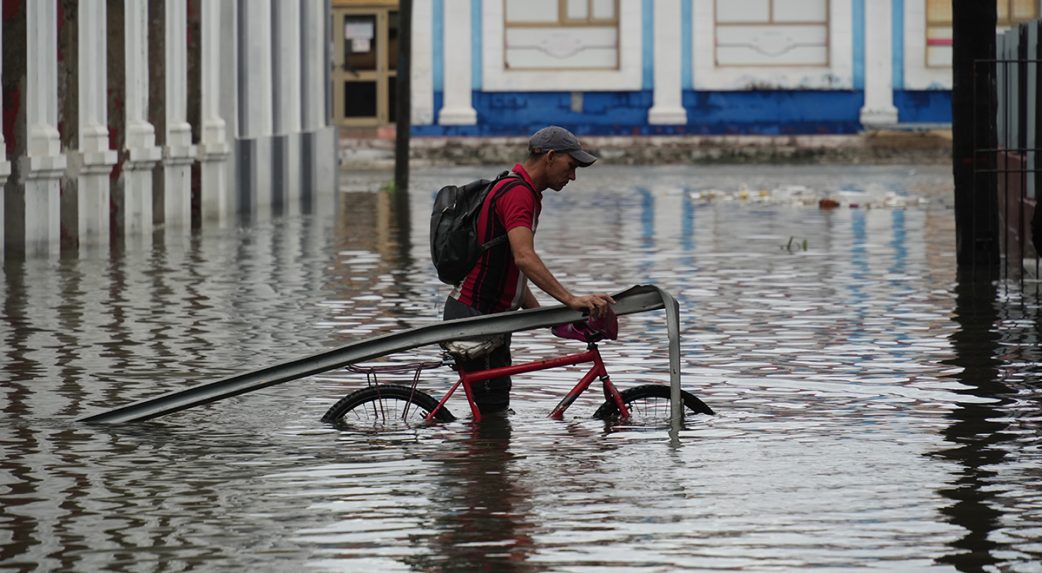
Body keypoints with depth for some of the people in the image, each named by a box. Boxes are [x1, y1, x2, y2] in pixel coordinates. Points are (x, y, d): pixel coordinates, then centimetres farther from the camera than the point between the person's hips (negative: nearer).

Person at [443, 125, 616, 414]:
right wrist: (571, 300, -40)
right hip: (474, 314, -11)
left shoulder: (521, 192, 17)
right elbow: (525, 258, -33)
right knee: (491, 411, -10)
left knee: (495, 411, 13)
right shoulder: (517, 193, -17)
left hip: (489, 314, 11)